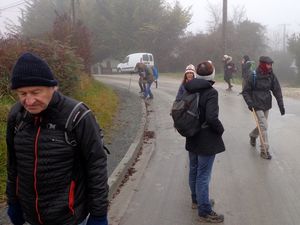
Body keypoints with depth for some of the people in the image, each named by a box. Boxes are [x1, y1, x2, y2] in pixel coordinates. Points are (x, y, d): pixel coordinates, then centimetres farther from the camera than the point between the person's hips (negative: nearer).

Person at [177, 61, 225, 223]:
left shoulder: (188, 89, 0)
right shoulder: (211, 92, -22)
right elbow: (212, 117, -30)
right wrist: (220, 130, -12)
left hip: (192, 138, 7)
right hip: (207, 141, -7)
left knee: (194, 171, 22)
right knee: (203, 176, 1)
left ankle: (196, 200, 42)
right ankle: (205, 212, 13)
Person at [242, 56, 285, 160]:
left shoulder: (271, 76, -1)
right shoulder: (253, 76, -14)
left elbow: (277, 90, 2)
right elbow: (245, 91, -7)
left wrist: (281, 105, -2)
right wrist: (249, 103, -19)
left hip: (267, 105, 6)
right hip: (257, 105, -5)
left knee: (263, 125, 17)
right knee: (263, 126, -10)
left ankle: (253, 135, 49)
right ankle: (264, 150, -1)